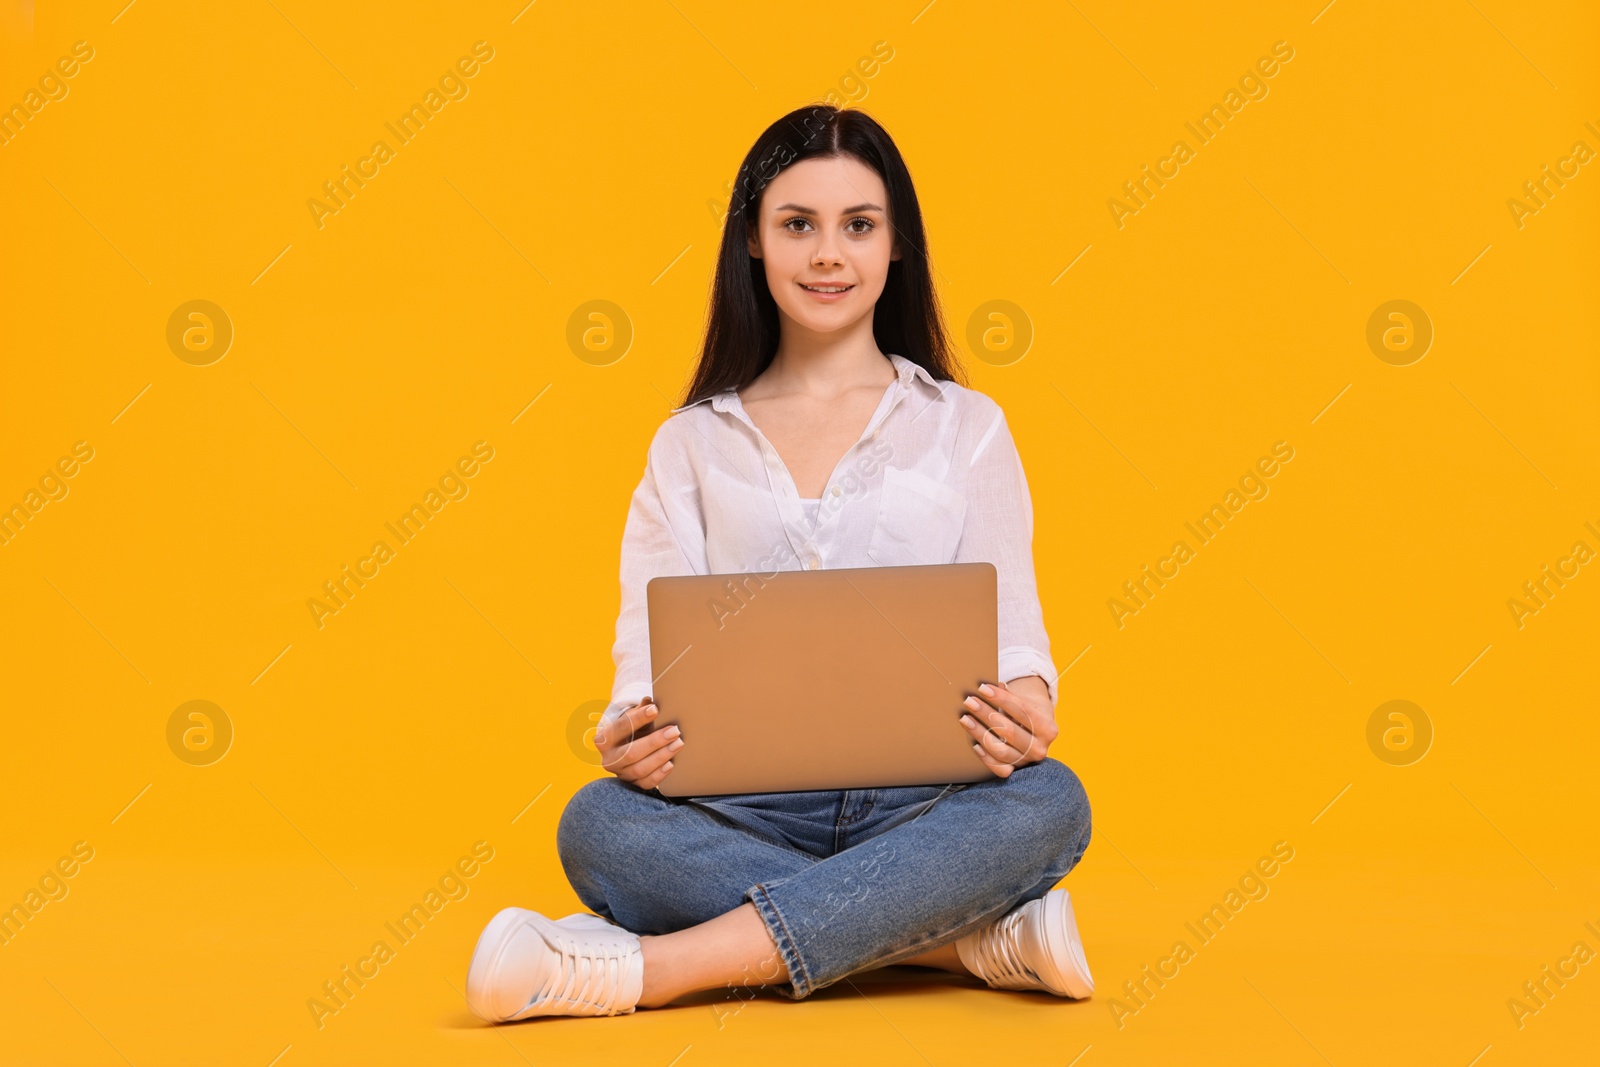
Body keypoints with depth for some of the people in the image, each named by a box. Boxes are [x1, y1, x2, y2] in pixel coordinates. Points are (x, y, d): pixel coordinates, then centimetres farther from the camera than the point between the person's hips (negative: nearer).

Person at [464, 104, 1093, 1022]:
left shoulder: (964, 427, 13)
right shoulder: (693, 443, 16)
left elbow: (1010, 621, 5)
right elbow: (653, 633, 6)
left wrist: (1025, 704, -20)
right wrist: (631, 728, -19)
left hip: (922, 807, 0)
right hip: (747, 811, 0)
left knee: (1049, 802, -34)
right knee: (598, 825, -31)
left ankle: (650, 967, -36)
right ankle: (977, 938, -29)